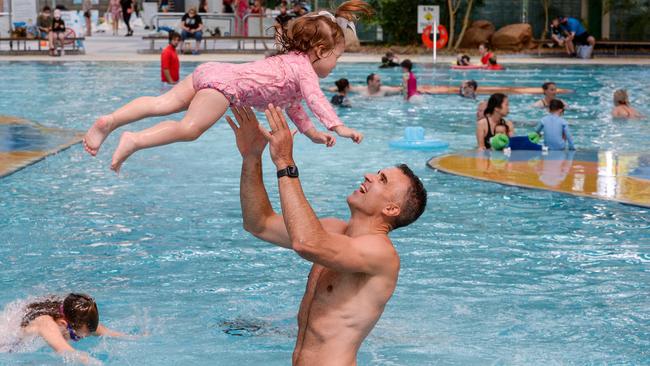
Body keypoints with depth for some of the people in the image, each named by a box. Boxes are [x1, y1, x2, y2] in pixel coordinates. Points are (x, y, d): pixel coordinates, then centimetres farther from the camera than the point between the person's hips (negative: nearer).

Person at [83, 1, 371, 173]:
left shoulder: (290, 61, 30)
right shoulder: (304, 67, 1)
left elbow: (292, 105, 38)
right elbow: (314, 98, -16)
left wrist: (312, 133, 38)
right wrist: (337, 126, -19)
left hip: (210, 71, 8)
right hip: (224, 82, -8)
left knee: (164, 103, -2)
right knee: (190, 127, -16)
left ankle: (110, 121, -13)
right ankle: (135, 141, -27)